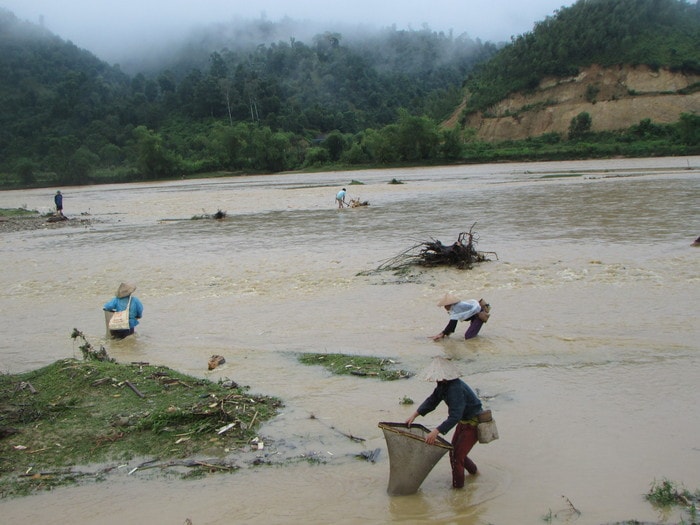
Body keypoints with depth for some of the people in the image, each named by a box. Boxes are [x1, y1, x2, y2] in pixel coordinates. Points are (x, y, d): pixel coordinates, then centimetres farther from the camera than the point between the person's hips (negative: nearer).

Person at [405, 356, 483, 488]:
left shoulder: (456, 389, -33)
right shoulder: (444, 384, -3)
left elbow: (455, 416, -39)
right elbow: (432, 400, 6)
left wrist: (436, 431, -43)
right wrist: (414, 415, -2)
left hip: (474, 424, -10)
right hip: (464, 421, 10)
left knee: (456, 455, -6)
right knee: (454, 451, 20)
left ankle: (457, 487, 11)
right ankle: (473, 470, 44)